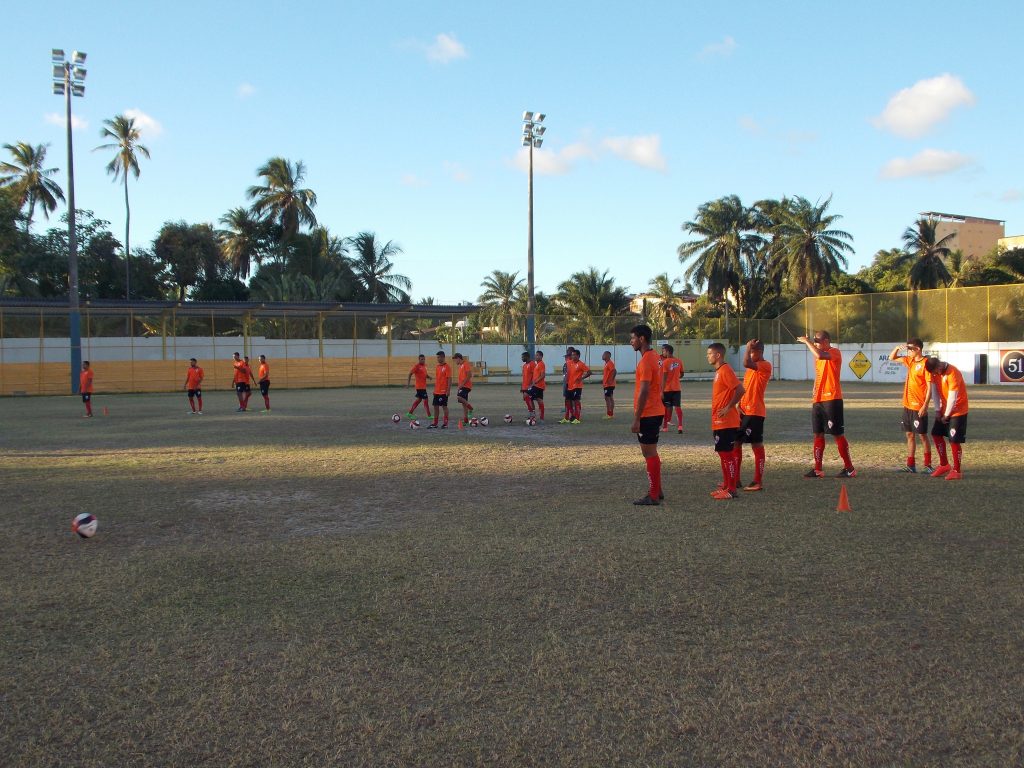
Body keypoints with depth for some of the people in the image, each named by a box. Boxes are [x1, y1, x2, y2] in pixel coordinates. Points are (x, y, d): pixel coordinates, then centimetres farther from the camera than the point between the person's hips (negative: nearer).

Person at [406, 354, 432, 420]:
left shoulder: (424, 366, 13)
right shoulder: (417, 366, -12)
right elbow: (410, 373, -15)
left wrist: (428, 376, 1)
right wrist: (408, 382, -24)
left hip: (423, 386, 9)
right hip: (420, 387, -9)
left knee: (419, 399, 16)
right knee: (425, 400, -6)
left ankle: (410, 413, 25)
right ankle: (429, 415, 0)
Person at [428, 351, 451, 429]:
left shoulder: (447, 367, -10)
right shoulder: (437, 367, 13)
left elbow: (449, 379, -13)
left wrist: (448, 390, -17)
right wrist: (434, 389, 16)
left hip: (444, 391, -7)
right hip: (437, 391, 7)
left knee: (444, 406, -1)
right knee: (436, 406, 8)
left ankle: (445, 423, 6)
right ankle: (435, 424, 14)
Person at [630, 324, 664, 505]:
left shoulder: (646, 360, -18)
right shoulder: (653, 356, 13)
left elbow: (644, 392, -22)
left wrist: (636, 419, -20)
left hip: (647, 415, -10)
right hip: (655, 412, 10)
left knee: (649, 454, -4)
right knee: (651, 453, 16)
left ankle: (653, 496, 0)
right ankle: (657, 491, 23)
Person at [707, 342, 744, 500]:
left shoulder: (725, 370, -15)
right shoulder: (719, 371, 15)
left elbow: (740, 390, -23)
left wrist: (728, 408, -20)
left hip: (726, 422, -10)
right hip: (719, 422, 10)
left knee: (727, 454, -7)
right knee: (723, 453, 14)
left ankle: (731, 490, -4)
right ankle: (726, 485, 22)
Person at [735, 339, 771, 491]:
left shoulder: (765, 366, -11)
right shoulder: (751, 368, 18)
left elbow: (746, 363, -29)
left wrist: (749, 347, -15)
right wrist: (739, 406, 9)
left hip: (755, 413, -9)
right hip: (743, 412, 9)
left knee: (757, 445, -3)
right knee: (736, 442, 11)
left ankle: (758, 482, 3)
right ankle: (736, 479, 19)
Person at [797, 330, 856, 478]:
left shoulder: (835, 353, -9)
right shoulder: (820, 356, 18)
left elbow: (820, 355, -30)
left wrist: (807, 342, -18)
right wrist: (814, 393, 12)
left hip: (832, 399, -9)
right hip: (818, 400, 9)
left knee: (837, 434, -5)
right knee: (818, 434, 8)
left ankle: (849, 468, 2)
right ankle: (817, 469, 12)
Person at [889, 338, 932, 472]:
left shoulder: (925, 364, -14)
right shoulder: (910, 361, 9)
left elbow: (930, 387, -15)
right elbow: (892, 358, 21)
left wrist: (925, 406, -20)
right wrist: (897, 348, 1)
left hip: (919, 407, -8)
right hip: (908, 405, 8)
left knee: (922, 435, -1)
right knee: (910, 435, 10)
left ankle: (928, 465, 7)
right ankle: (910, 465, 16)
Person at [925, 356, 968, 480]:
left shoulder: (952, 373, -24)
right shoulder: (936, 373, 0)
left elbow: (952, 397, -21)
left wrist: (946, 415, -13)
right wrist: (938, 410, -2)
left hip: (958, 410, -8)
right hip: (944, 409, 8)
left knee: (954, 440, -7)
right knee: (936, 434, 10)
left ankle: (956, 471, 4)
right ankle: (944, 465, 23)